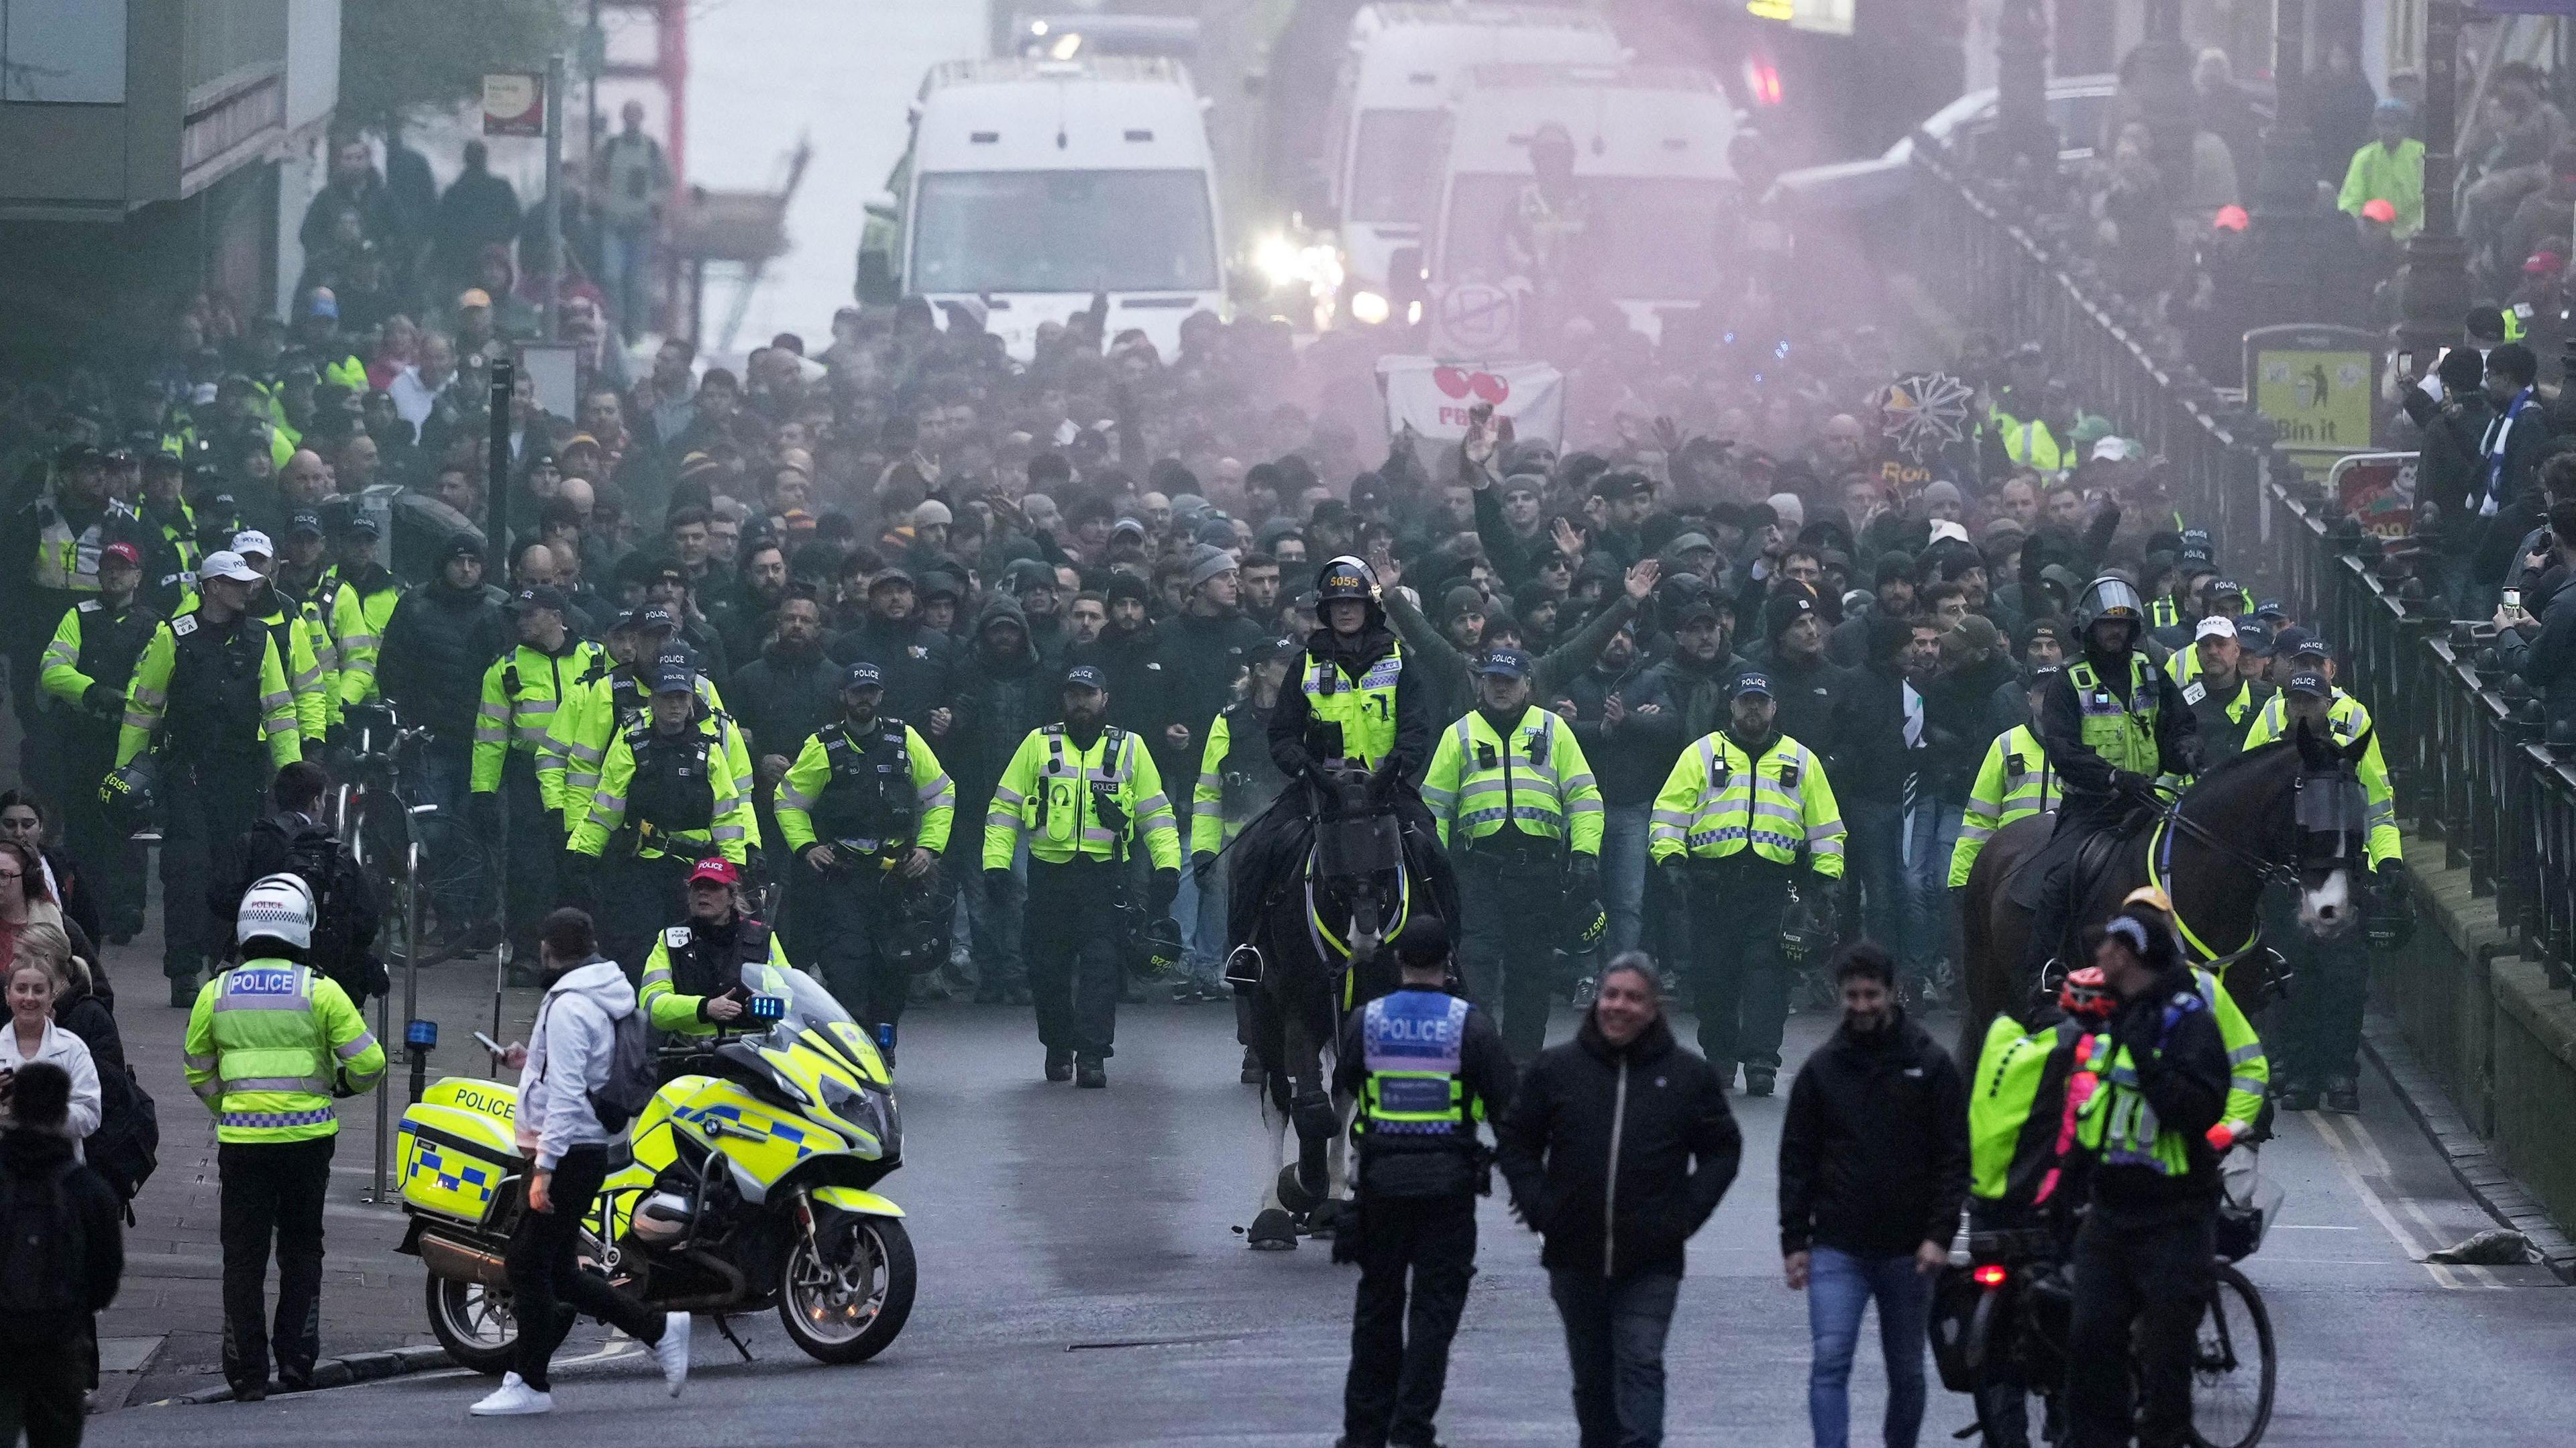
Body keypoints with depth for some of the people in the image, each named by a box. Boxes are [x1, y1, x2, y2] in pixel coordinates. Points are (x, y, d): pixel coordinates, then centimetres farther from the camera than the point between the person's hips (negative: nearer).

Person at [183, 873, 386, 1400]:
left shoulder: (216, 994, 2)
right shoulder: (320, 992, -5)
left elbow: (198, 1073, 12)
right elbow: (369, 1062, -4)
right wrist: (345, 1084, 17)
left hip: (240, 1140, 1)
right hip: (306, 1137, -1)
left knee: (243, 1258, 6)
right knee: (300, 1253, 14)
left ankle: (247, 1373, 3)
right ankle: (296, 1362, 10)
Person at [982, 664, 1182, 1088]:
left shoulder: (1129, 748, 11)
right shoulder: (1039, 744, 10)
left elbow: (1155, 810, 13)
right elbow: (1005, 805, 9)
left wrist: (1168, 865, 2)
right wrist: (996, 861, -1)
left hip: (1104, 874, -1)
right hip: (1049, 873, 1)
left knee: (1100, 968, -8)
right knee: (1048, 968, 5)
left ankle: (1092, 1056, -8)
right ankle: (1057, 1050, 20)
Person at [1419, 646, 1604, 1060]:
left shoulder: (1553, 730, 11)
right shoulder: (1461, 734, 11)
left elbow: (1584, 797, 9)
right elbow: (1435, 804, 11)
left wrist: (1585, 855, -2)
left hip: (1539, 865, 1)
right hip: (1481, 865, -1)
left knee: (1532, 965, 5)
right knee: (1478, 957, -11)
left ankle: (1523, 1056, 13)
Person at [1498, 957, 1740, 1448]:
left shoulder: (1689, 1076, 1)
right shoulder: (1556, 1068, 3)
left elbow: (1722, 1150, 9)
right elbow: (1515, 1143, 11)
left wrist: (1686, 1214, -2)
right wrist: (1538, 1206, -2)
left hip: (1650, 1263, -2)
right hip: (1574, 1256, 2)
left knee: (1641, 1366, -13)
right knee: (1591, 1375, 13)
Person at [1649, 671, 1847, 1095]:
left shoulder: (1800, 761, 14)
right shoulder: (1702, 754, 10)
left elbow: (1825, 825, 16)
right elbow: (1669, 813, 8)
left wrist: (1827, 876, 6)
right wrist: (1670, 858, -6)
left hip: (1772, 884, 0)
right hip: (1712, 881, 1)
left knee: (1767, 971, -12)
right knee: (1713, 975, 2)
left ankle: (1760, 1062, -16)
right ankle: (1719, 1059, 15)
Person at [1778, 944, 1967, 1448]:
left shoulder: (1929, 1066, 1)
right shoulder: (1821, 1068, 5)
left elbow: (1954, 1157, 0)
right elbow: (1796, 1160, 8)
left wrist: (1940, 1234, -11)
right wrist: (1794, 1240, 1)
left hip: (1907, 1252, 0)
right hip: (1837, 1250, 0)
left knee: (1906, 1372, 11)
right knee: (1830, 1361, -14)